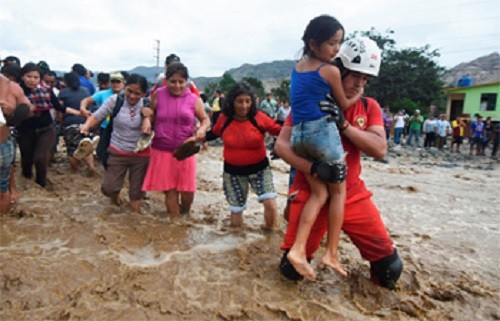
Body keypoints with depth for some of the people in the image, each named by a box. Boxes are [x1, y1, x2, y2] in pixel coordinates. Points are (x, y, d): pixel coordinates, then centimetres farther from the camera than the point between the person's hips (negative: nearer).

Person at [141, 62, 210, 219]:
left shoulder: (194, 99, -2)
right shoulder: (158, 95, 0)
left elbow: (206, 119, 7)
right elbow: (151, 113, 15)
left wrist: (202, 129, -14)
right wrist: (147, 120, -8)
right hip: (162, 151, 0)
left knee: (188, 190, 4)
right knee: (170, 190, 8)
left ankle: (185, 216, 35)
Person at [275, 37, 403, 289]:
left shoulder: (369, 107, 5)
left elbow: (379, 149, -8)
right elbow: (281, 144, -12)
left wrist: (344, 125, -22)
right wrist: (314, 168, -27)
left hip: (352, 195, 3)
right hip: (311, 193, -2)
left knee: (390, 267, 2)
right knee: (292, 270, 2)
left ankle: (380, 276, 39)